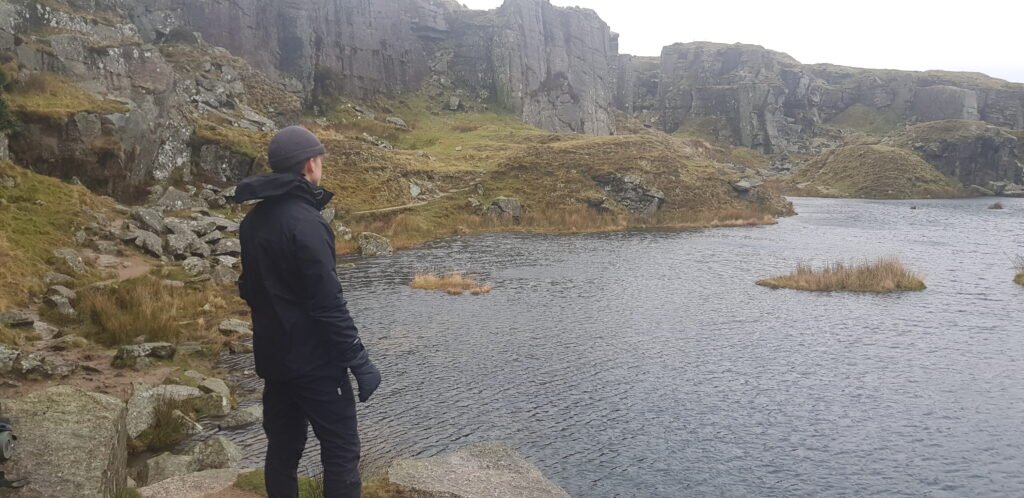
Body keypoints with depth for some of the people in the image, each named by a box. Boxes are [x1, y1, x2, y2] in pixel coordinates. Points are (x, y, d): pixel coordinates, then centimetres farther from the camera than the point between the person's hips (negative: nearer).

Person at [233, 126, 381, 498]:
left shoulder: (253, 220, 8)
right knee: (341, 452, 0)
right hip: (314, 359, -9)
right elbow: (328, 303, -22)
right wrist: (359, 360, -17)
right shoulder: (305, 222, -20)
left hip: (273, 355, 9)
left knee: (282, 448, 16)